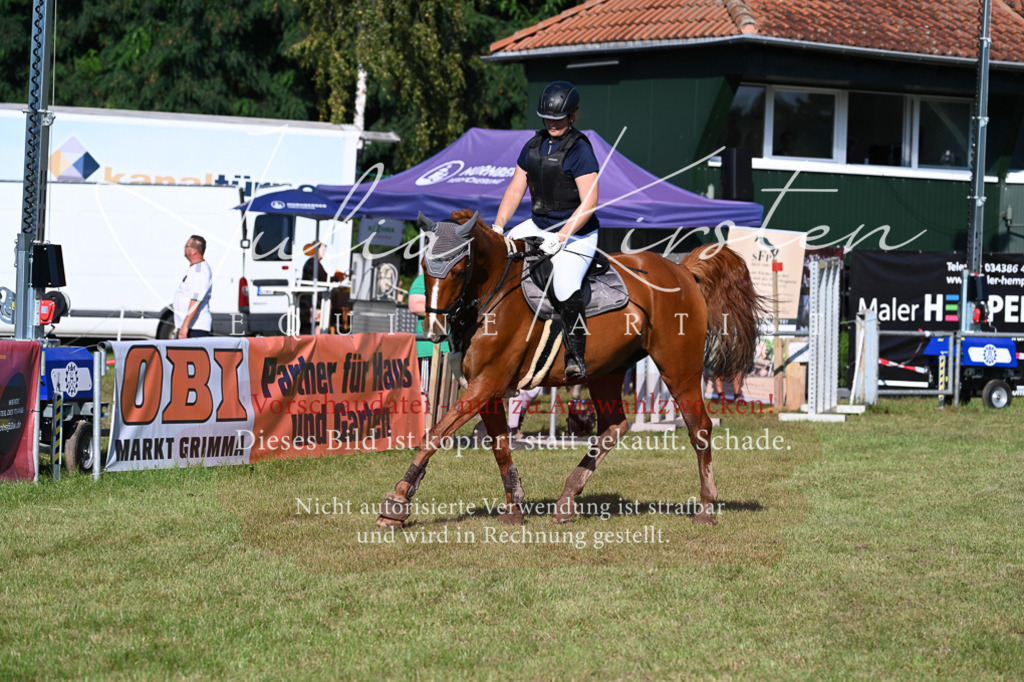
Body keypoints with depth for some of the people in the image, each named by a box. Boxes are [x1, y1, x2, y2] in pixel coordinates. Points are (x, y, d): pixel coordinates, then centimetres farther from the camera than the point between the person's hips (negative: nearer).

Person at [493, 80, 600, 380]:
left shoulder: (579, 150, -16)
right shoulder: (533, 146, 6)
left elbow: (589, 203, -20)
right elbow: (515, 190, 10)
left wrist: (561, 238, -24)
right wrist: (497, 227, -2)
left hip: (576, 234, -8)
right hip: (538, 226, 8)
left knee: (565, 288, -29)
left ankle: (576, 356, -19)